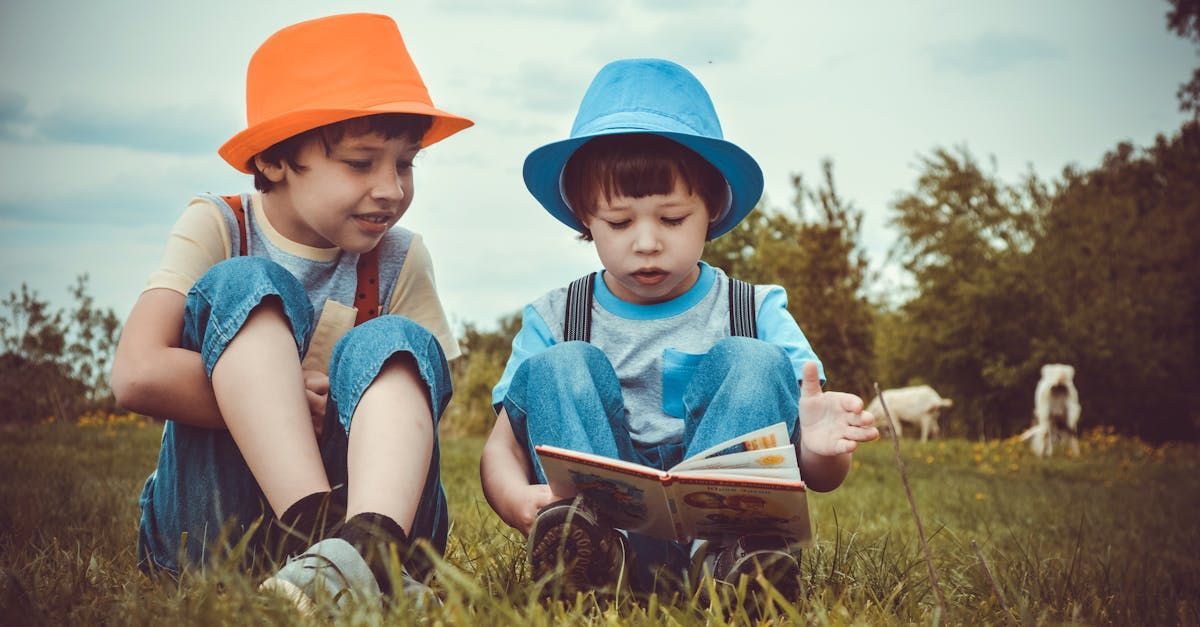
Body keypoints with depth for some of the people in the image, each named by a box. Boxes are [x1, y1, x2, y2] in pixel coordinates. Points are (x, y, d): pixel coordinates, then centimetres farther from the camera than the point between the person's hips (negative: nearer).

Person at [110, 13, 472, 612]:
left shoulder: (400, 262, 4)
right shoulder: (216, 229, -3)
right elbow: (138, 375, -18)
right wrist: (293, 399, -17)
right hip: (209, 525, -2)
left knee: (394, 344, -22)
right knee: (243, 287, -19)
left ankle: (368, 544, -52)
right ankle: (319, 533, -42)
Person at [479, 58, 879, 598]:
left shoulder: (758, 314, 6)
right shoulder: (553, 321, 9)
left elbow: (818, 478, 1)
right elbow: (502, 446, 0)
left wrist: (821, 449, -26)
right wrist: (515, 499, -26)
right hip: (599, 516, 1)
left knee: (755, 362, -17)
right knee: (558, 367, -16)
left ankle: (720, 550, -40)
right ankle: (594, 536, -42)